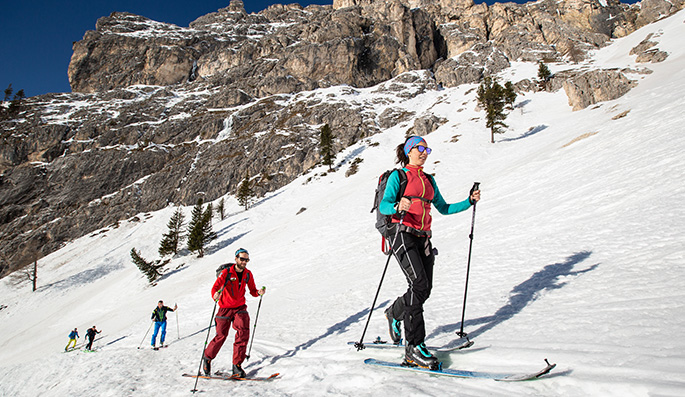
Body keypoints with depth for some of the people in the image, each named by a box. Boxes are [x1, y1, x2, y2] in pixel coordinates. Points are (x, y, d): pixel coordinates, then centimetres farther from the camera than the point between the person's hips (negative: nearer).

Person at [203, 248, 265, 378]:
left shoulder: (248, 274, 0)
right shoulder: (226, 273, -12)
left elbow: (252, 291, 7)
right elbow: (215, 287, -19)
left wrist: (258, 292, -16)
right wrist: (215, 296, -41)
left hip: (240, 308, 3)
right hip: (225, 308, -2)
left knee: (243, 333, -16)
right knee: (221, 336, 4)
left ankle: (237, 365, -6)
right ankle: (207, 357, 32)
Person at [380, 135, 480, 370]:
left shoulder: (429, 180, 21)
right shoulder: (398, 176, 2)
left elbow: (443, 208, 24)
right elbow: (383, 206, -11)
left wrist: (469, 201, 12)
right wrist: (398, 206, -33)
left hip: (423, 238, 6)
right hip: (403, 235, -6)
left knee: (425, 289, -1)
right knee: (419, 284, -20)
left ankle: (394, 313, 29)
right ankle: (414, 346, -14)